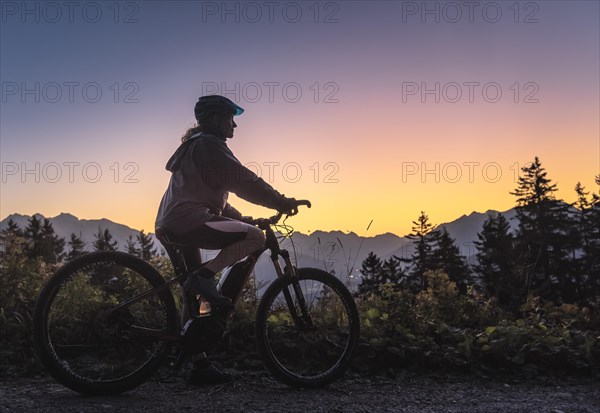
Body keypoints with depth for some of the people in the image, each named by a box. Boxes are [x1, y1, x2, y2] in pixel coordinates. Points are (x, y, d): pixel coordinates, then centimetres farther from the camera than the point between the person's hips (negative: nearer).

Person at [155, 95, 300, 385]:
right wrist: (281, 202, -10)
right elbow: (244, 180, -15)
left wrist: (238, 217, 24)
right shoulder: (209, 144, -6)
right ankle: (203, 277, -19)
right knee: (254, 237, -20)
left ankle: (200, 366, 18)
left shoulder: (194, 144, 26)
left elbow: (211, 194, 29)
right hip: (189, 221, -11)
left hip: (172, 225, 11)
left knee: (194, 294, 13)